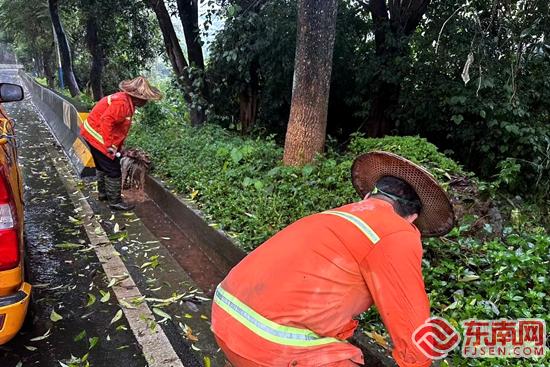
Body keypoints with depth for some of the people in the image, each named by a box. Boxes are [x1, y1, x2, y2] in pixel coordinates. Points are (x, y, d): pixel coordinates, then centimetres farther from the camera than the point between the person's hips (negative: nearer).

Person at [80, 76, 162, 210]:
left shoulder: (127, 101, 5)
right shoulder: (121, 104, -26)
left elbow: (120, 127, 10)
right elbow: (106, 122, -32)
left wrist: (118, 147, 12)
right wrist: (110, 145, -29)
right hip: (98, 137, -10)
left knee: (102, 167, 24)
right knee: (113, 171, -4)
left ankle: (103, 193, 40)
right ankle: (115, 202, 5)